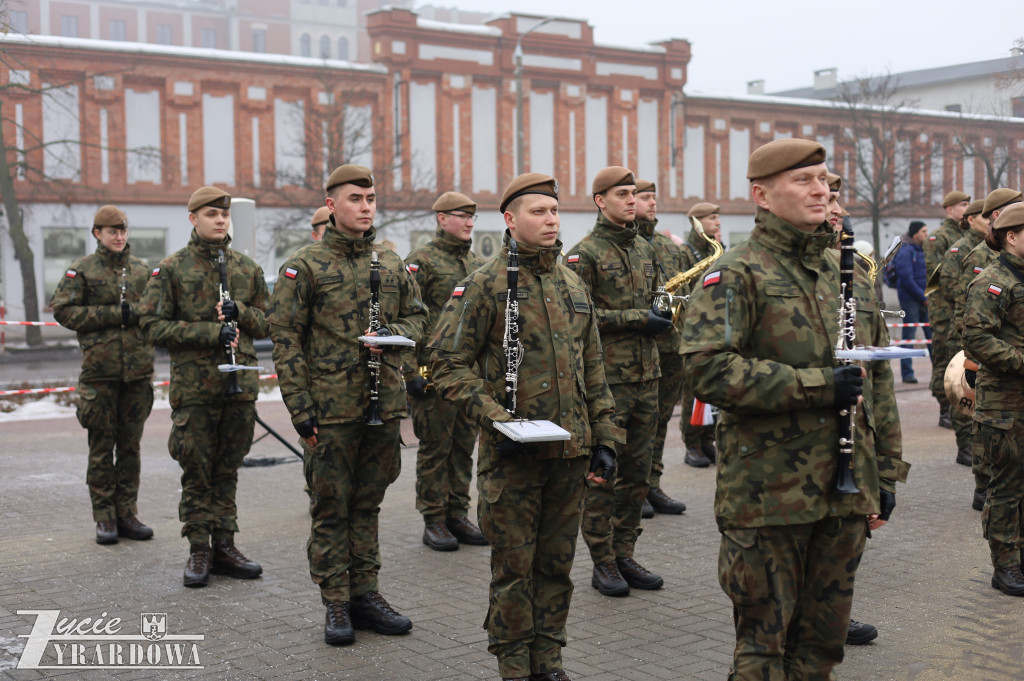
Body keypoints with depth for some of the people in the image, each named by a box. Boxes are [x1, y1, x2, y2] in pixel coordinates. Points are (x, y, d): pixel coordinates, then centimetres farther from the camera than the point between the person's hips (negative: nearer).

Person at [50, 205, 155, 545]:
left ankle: (127, 513, 15)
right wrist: (113, 314, -12)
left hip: (139, 369, 3)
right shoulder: (82, 270, 2)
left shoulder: (142, 269, 12)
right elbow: (63, 310, -5)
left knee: (131, 444, 7)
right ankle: (104, 518, 8)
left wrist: (134, 312, -9)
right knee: (101, 446, 1)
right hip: (99, 370, -3)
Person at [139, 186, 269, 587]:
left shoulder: (248, 268, 11)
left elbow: (266, 325, 14)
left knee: (228, 470, 10)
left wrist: (240, 311, -8)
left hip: (241, 384, 3)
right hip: (194, 385, -3)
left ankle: (224, 546, 17)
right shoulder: (171, 269, 0)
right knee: (197, 472, 2)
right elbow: (153, 325, -6)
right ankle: (198, 550, 10)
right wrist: (212, 332, -15)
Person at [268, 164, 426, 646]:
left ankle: (365, 593, 23)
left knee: (367, 501, 13)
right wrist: (299, 406, -13)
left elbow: (417, 315, 18)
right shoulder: (305, 265, -5)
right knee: (331, 507, 4)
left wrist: (391, 333, -6)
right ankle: (336, 604, 13)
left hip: (384, 404, 5)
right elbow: (285, 338, -7)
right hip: (331, 408, -4)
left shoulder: (391, 263, 10)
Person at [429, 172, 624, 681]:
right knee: (514, 566, 4)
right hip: (512, 454, -5)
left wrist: (605, 439, 11)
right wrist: (496, 419, -18)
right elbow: (448, 363, -9)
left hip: (571, 451, 5)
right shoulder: (484, 285, -7)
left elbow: (593, 370, 16)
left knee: (557, 563, 13)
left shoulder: (574, 286, 11)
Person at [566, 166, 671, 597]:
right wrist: (637, 318, -18)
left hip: (646, 375, 7)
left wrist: (662, 314, 0)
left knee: (637, 472, 11)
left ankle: (624, 554, 21)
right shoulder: (584, 254, -7)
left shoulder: (645, 250, 15)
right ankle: (603, 562, 9)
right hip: (606, 378, -7)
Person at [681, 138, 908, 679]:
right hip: (769, 492, -6)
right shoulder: (737, 274, -8)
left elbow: (878, 381, 19)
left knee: (825, 636, 16)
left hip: (846, 492, 6)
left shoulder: (849, 274, 14)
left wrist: (886, 472, 16)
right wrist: (818, 386, -20)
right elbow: (707, 368, -22)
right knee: (764, 637, 4)